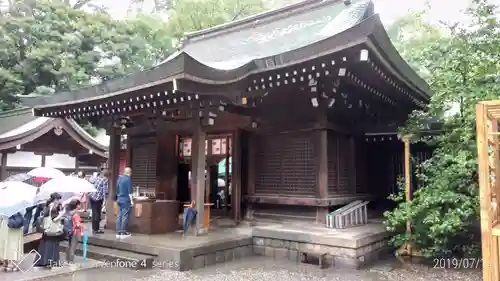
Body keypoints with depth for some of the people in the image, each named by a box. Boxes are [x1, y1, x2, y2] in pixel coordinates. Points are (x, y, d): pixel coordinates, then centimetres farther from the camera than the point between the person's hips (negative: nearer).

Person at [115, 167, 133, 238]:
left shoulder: (119, 178, 11)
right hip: (126, 200, -7)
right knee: (125, 216, -2)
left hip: (119, 200, 7)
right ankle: (123, 232, 0)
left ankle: (118, 232, 12)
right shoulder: (128, 179, -11)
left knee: (119, 216, 9)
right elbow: (129, 191, -14)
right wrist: (131, 200, -12)